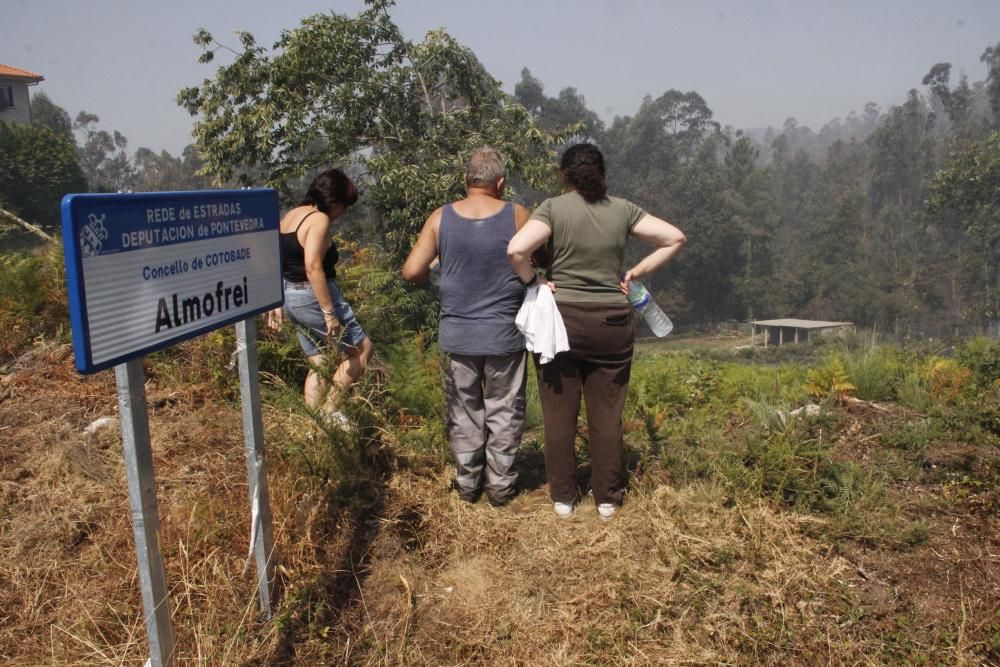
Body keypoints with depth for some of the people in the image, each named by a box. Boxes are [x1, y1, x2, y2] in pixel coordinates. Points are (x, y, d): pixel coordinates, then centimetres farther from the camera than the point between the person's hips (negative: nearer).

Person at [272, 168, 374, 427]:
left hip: (291, 297, 9)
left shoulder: (290, 216, 12)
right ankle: (329, 409, 2)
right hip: (313, 297, -9)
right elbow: (313, 268, -25)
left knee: (318, 365, 18)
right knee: (363, 349, 4)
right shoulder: (319, 219, -15)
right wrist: (329, 313, -25)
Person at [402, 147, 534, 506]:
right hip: (505, 335, -1)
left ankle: (467, 483, 25)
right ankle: (500, 485, 22)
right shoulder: (517, 216, -8)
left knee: (464, 412, 16)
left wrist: (434, 273, 15)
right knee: (503, 412, 13)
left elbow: (412, 272, -5)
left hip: (457, 334, 2)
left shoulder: (441, 218, -5)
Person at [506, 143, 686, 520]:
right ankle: (607, 500, 20)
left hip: (561, 320, -2)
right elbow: (675, 238, 3)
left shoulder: (553, 208, -7)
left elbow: (515, 250, -21)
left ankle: (563, 499, 18)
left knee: (560, 414, 9)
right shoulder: (622, 210, 2)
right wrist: (636, 273, 5)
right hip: (612, 323, 2)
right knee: (607, 415, 10)